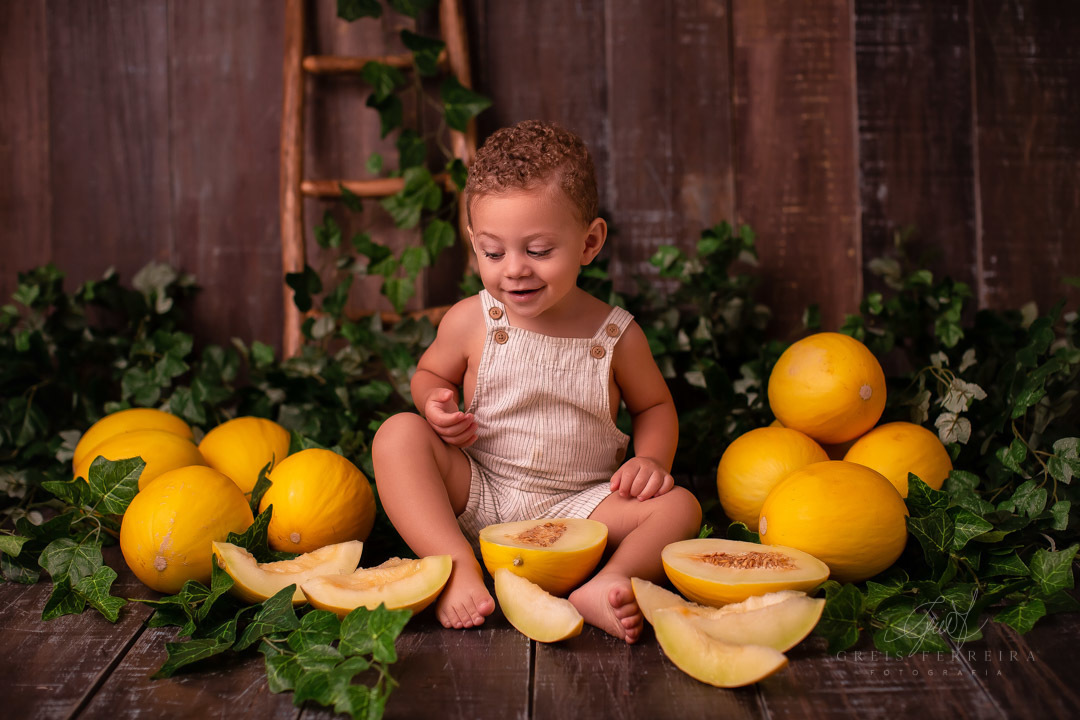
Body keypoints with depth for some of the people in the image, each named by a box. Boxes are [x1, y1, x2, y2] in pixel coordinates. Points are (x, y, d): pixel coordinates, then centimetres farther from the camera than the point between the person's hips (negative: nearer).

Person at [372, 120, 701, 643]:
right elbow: (429, 373, 12)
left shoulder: (617, 335, -5)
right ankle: (459, 568, -31)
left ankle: (604, 586, -39)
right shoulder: (470, 321, -6)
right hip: (476, 498, 1)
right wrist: (435, 404, -12)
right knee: (398, 433, -22)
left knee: (678, 505, -18)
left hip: (577, 507, 0)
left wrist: (650, 459, -10)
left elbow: (653, 405, 11)